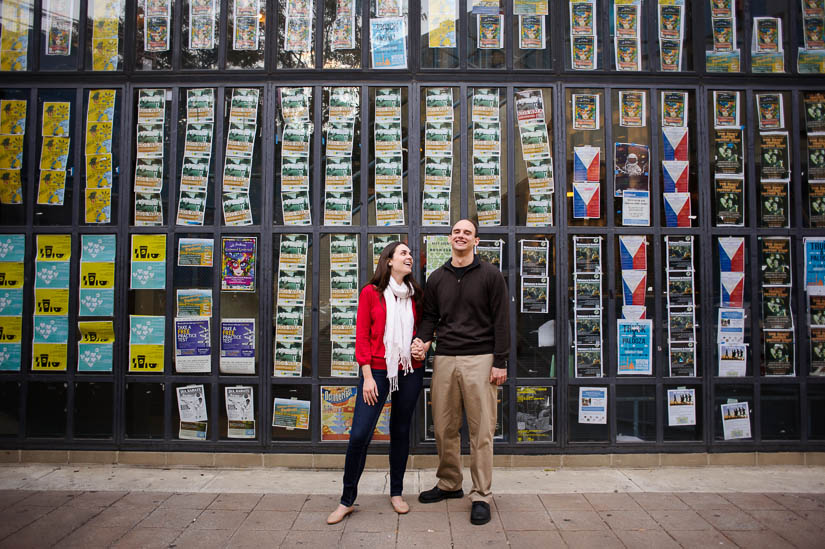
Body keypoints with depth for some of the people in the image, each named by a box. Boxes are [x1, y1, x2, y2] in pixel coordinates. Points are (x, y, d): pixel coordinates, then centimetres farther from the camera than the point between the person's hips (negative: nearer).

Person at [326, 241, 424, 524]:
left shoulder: (415, 294, 9)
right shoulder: (371, 292, -2)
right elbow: (362, 336, -4)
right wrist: (367, 376, -10)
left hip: (410, 371, 4)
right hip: (377, 370, -3)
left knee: (401, 431, 11)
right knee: (360, 434, -7)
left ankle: (396, 493, 28)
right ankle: (347, 500, 10)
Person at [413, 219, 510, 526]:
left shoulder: (490, 275, 2)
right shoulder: (437, 278, 13)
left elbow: (501, 321, -1)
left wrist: (500, 362, -6)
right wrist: (423, 340, -4)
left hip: (479, 360, -3)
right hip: (444, 359, 4)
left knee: (481, 431, 0)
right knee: (444, 428, 8)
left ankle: (482, 496, 12)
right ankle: (449, 484, 27)